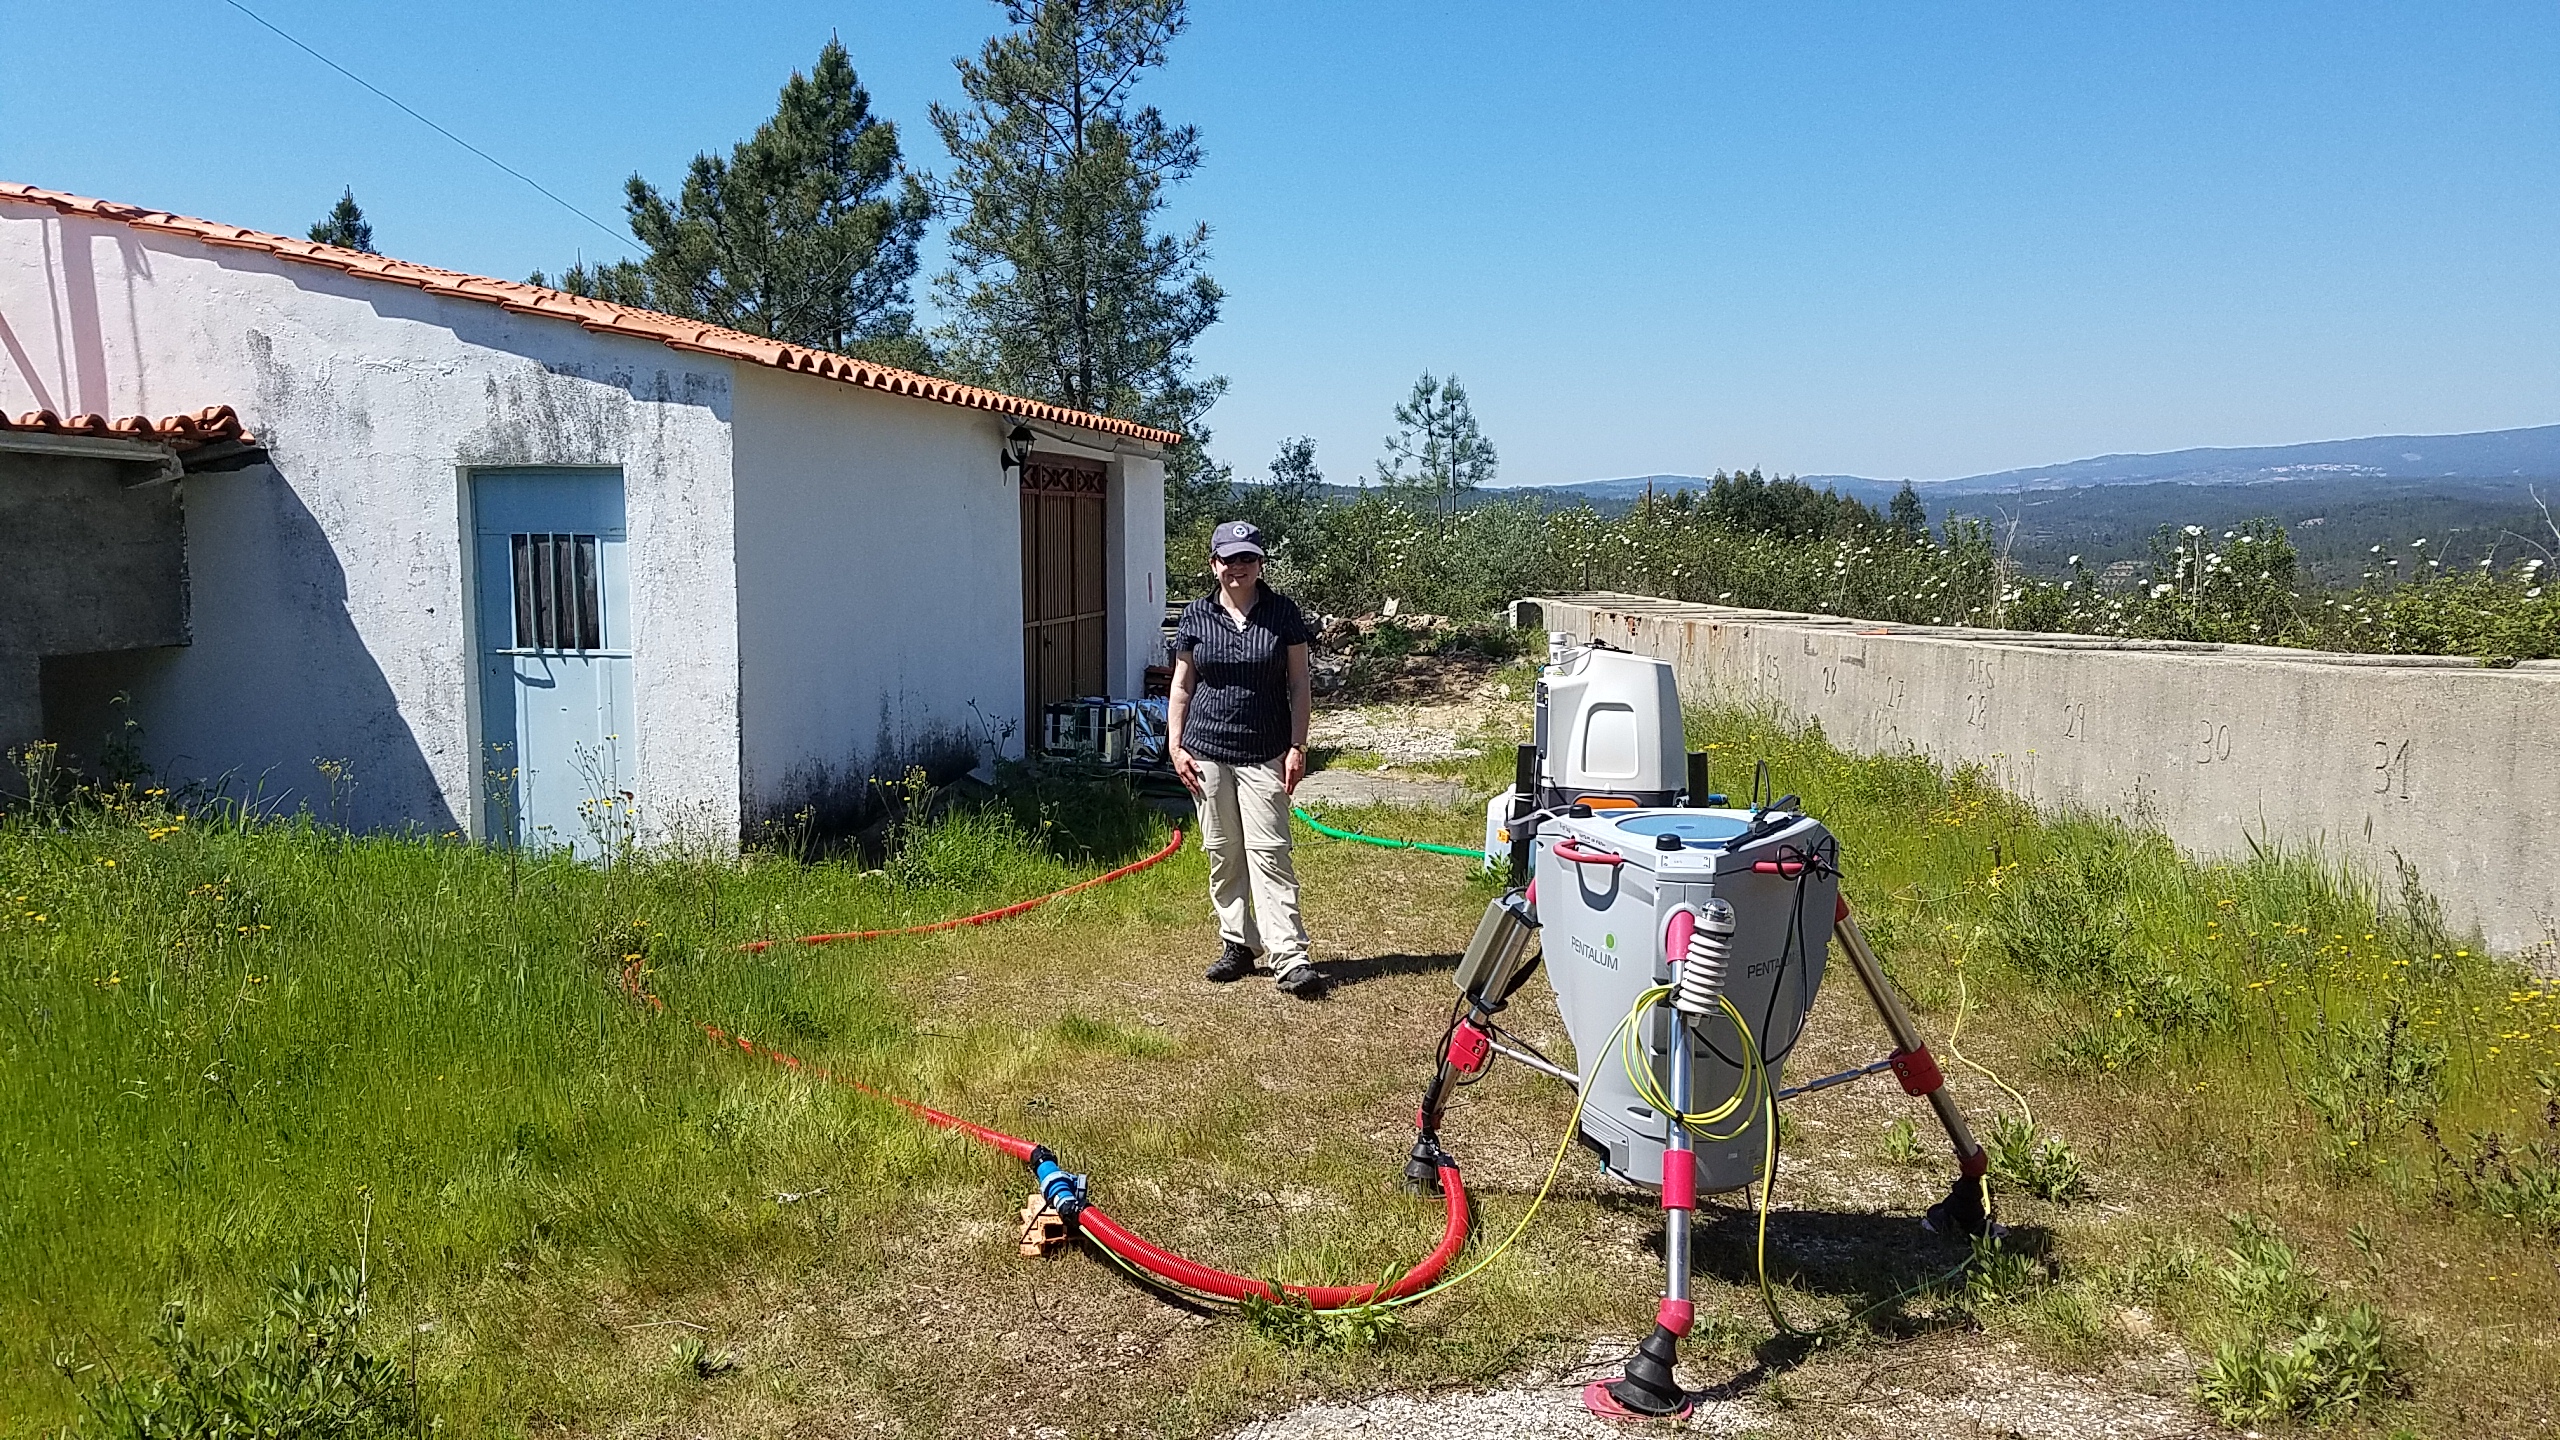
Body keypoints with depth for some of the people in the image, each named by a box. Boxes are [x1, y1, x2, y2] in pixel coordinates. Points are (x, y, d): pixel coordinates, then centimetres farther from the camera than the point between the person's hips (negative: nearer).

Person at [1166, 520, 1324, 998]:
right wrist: (1176, 747, 2)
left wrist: (1298, 747, -5)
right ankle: (1238, 945, 22)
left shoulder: (1282, 613, -1)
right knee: (1223, 854, 9)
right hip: (1208, 752, 2)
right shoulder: (1197, 616, 3)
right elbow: (1181, 687, 9)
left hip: (1265, 755, -2)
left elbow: (1300, 684, 1)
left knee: (1269, 852, -8)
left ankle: (1291, 959, -8)